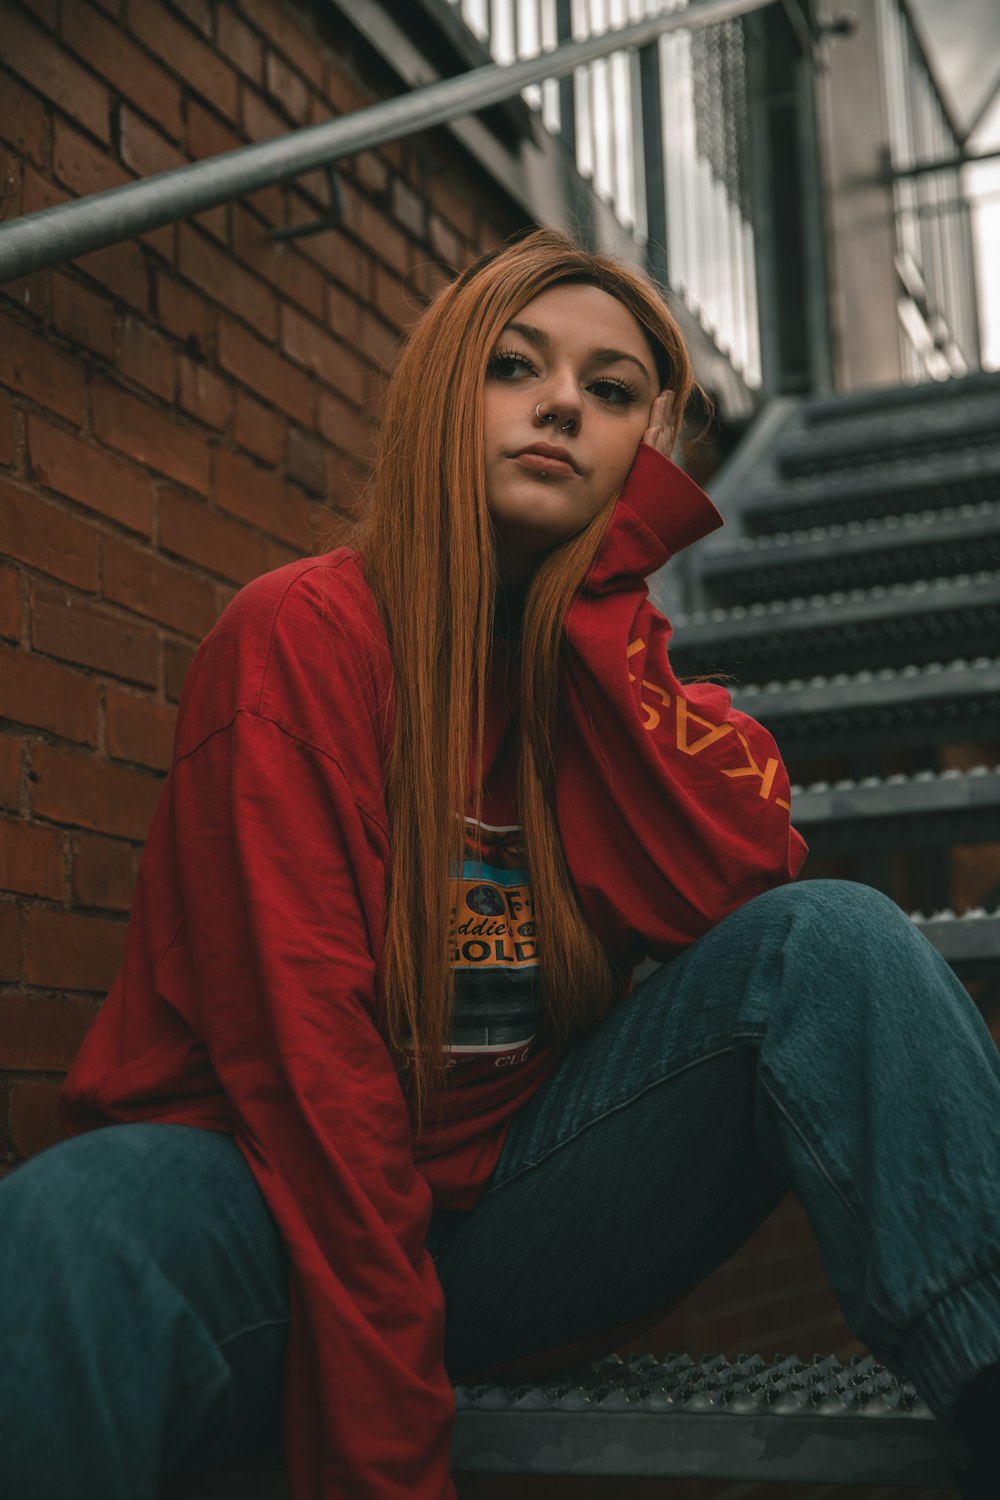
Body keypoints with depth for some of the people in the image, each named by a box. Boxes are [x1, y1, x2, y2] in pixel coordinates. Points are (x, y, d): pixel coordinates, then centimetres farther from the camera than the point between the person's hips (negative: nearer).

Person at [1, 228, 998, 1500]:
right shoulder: (304, 633, -10)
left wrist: (609, 588, -11)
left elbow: (742, 884, -13)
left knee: (828, 937, -17)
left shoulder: (609, 657, 8)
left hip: (514, 1205, 5)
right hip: (292, 1215, -5)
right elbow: (302, 1036, -19)